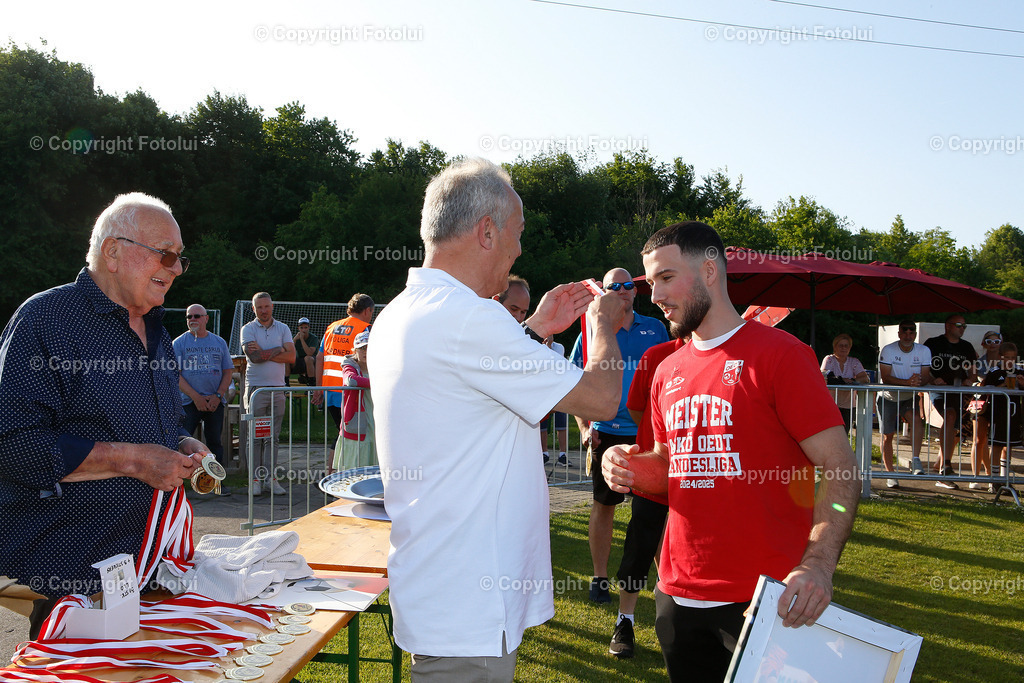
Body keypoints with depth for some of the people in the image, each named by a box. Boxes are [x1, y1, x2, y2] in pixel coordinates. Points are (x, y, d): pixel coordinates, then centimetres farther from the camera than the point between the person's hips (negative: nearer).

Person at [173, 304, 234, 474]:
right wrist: (196, 397, -12)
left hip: (215, 402, 3)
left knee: (215, 442, 6)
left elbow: (228, 371, 10)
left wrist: (218, 396, -4)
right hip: (188, 402, -2)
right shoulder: (179, 343, 4)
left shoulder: (219, 343, 12)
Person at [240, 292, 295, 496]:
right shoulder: (248, 329, 4)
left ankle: (271, 478, 8)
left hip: (278, 388, 2)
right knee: (255, 436, -1)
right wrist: (278, 350, -2)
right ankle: (255, 479, 5)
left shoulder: (282, 329, 11)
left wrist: (264, 352, -7)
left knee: (273, 436, 3)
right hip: (255, 387, -2)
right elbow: (254, 357, -12)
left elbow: (291, 357, -2)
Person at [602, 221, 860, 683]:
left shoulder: (778, 353, -9)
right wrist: (631, 468, -2)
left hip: (765, 600, -6)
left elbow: (840, 468, -13)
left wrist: (819, 563, -28)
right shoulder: (668, 371, 11)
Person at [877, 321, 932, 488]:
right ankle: (890, 474, 12)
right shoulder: (888, 350, -15)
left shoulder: (924, 351, -6)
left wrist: (919, 381, -35)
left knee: (917, 419, -29)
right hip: (888, 398, -1)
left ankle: (915, 459, -24)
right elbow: (885, 377, -22)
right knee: (887, 436, 1)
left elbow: (926, 376, -11)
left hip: (909, 398, 1)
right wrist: (908, 382, -36)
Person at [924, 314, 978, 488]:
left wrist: (970, 380, 1)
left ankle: (939, 468, 16)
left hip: (959, 393, 6)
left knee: (952, 430, 5)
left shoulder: (967, 347, 17)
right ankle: (945, 464, -35)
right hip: (939, 390, -6)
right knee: (950, 415, -31)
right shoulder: (933, 343, 2)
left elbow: (973, 371, 23)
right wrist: (933, 379, -16)